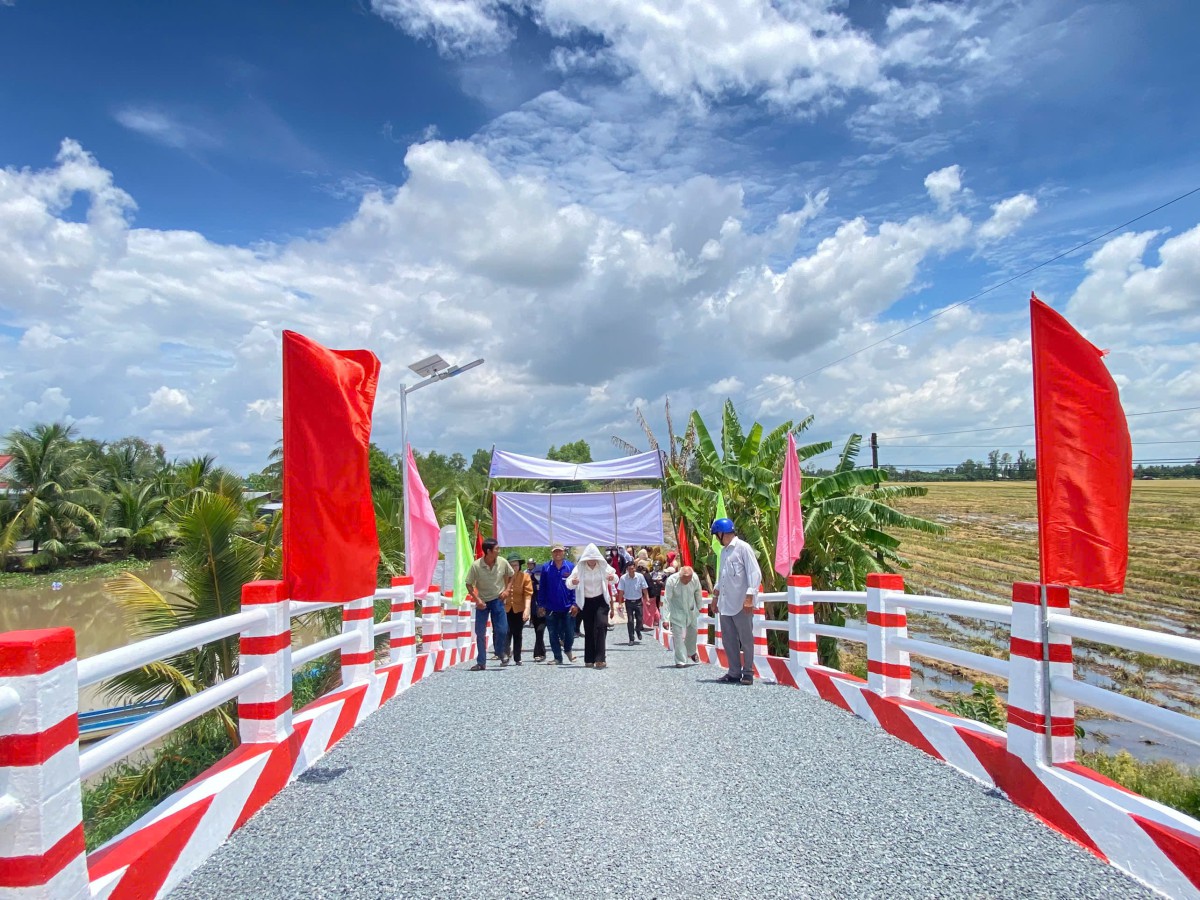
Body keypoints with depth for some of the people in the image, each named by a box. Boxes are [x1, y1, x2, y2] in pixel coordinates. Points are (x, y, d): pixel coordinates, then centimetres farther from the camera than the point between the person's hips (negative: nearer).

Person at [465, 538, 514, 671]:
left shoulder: (503, 563, -11)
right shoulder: (476, 566, -18)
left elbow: (511, 575, 9)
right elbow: (469, 584, -7)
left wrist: (506, 589, -4)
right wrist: (477, 599, -16)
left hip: (497, 600, 1)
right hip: (482, 601, -1)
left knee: (502, 630, -7)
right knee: (480, 633, 1)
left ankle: (502, 653, 21)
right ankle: (481, 662, 12)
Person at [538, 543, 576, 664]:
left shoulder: (570, 567, -2)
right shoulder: (546, 568, -1)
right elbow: (541, 588, 3)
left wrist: (574, 603, -7)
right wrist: (541, 605, 1)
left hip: (567, 607, -1)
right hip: (551, 608, 1)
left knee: (569, 633, 4)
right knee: (553, 635, 8)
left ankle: (567, 649, 34)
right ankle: (558, 658, 22)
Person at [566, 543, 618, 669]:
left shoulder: (603, 566, -6)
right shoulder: (579, 568, -8)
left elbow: (615, 579, 6)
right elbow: (568, 583, -8)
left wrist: (613, 578, -19)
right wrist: (573, 582, -32)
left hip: (601, 600, -1)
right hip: (586, 602, 1)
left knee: (601, 626, -17)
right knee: (588, 630, 6)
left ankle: (600, 659, -17)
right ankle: (589, 659, 16)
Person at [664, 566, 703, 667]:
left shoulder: (695, 578, -18)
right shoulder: (671, 580, -27)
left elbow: (697, 593, 2)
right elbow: (667, 599, -21)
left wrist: (699, 607, 12)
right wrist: (666, 617, -22)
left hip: (691, 611, 4)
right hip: (677, 612, -4)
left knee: (692, 632, 19)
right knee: (678, 636, -8)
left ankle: (691, 652, 45)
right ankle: (680, 661, 1)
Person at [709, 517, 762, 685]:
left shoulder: (743, 547, -8)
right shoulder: (724, 551, 17)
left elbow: (755, 573, -14)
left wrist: (749, 597, -20)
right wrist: (715, 597, 23)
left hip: (741, 604, -8)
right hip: (725, 604, 8)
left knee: (746, 639, 2)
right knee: (728, 640, 9)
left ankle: (748, 673, 12)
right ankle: (734, 673, 18)